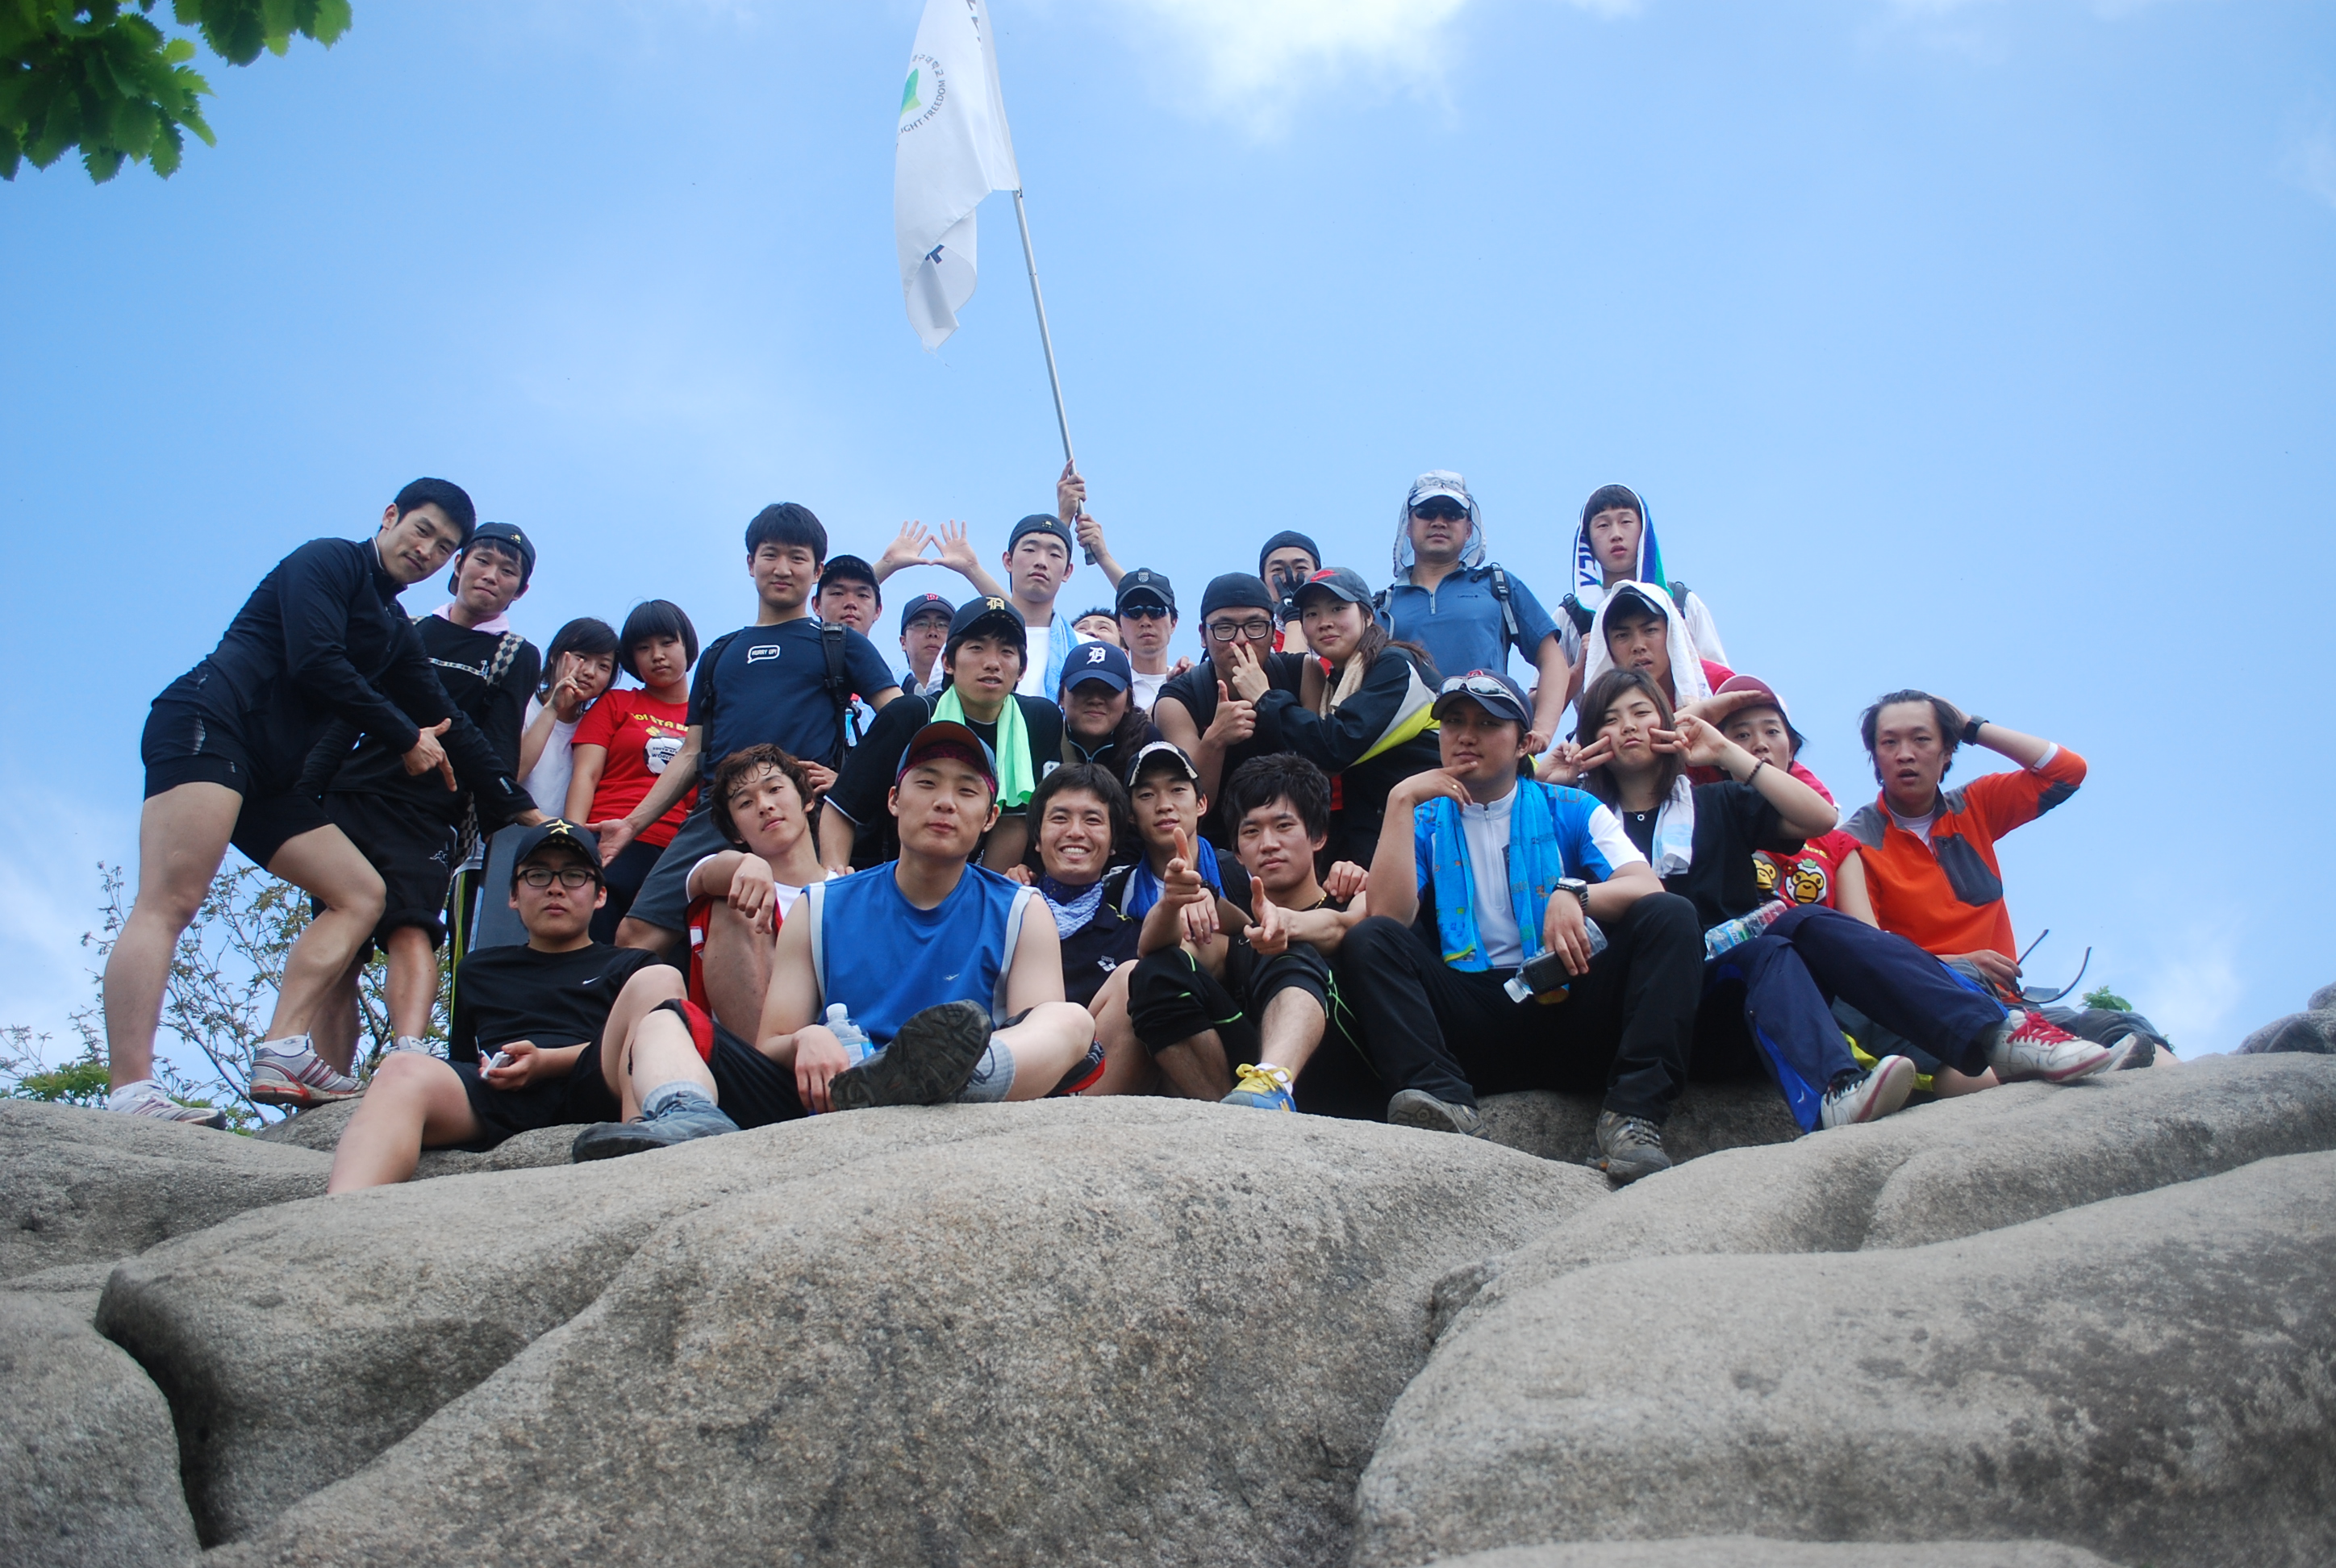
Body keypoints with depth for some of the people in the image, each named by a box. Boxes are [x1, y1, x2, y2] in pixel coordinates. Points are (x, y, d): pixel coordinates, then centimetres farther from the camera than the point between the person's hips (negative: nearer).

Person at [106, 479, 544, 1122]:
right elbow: (314, 662, -12)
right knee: (170, 903, -21)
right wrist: (406, 738, -3)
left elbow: (447, 725, 26)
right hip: (206, 727, -9)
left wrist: (524, 809, 24)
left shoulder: (396, 632, 25)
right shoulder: (327, 561, 3)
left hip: (270, 777, 10)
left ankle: (284, 1046, -9)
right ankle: (131, 1092, -33)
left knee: (362, 894, 3)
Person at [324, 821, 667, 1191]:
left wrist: (549, 1062, -8)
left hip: (591, 1088, -1)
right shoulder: (478, 969, 37)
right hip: (496, 1095, 2)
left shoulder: (627, 966, 29)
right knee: (402, 1070, -30)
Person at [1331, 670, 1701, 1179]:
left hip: (1567, 1008, 0)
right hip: (1470, 1017, 0)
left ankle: (1631, 1118, -34)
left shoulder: (1570, 810, 14)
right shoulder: (1425, 822, 15)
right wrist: (1401, 802, -4)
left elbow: (1647, 888, -2)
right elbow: (1390, 917, -4)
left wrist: (1575, 895, -22)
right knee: (1366, 942, -21)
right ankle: (1446, 1102, -43)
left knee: (1671, 916, -20)